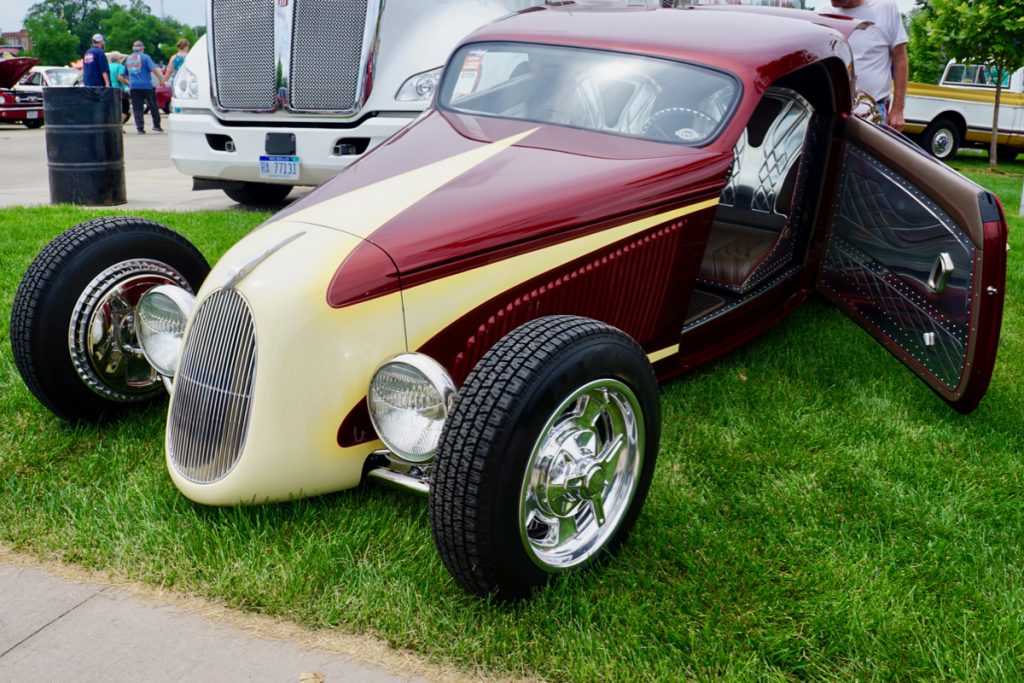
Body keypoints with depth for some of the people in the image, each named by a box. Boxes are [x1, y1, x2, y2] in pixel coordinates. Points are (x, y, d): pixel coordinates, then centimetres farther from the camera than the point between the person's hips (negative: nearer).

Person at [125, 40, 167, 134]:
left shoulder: (128, 58, 13)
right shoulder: (145, 57, -3)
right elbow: (153, 69, -14)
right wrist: (161, 79, -11)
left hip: (134, 86, 4)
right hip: (146, 85, -4)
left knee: (137, 108, 3)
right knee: (153, 106, 8)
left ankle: (140, 127, -3)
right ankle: (156, 125, 8)